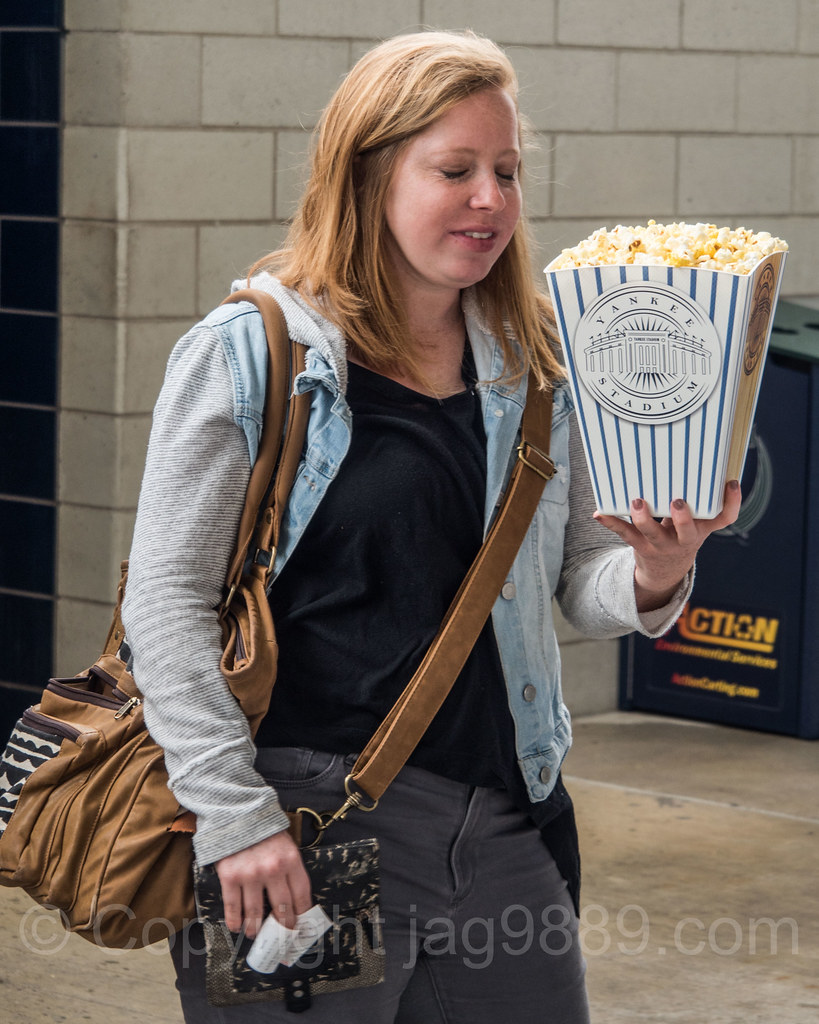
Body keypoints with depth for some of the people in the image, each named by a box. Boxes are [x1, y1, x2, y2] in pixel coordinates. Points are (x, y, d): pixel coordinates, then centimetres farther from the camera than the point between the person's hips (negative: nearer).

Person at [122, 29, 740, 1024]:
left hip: (506, 823, 5)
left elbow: (580, 577, 11)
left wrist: (651, 578, -12)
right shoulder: (246, 355, -6)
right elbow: (168, 600, -8)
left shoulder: (534, 365, 10)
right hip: (313, 832, -5)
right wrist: (234, 815, -14)